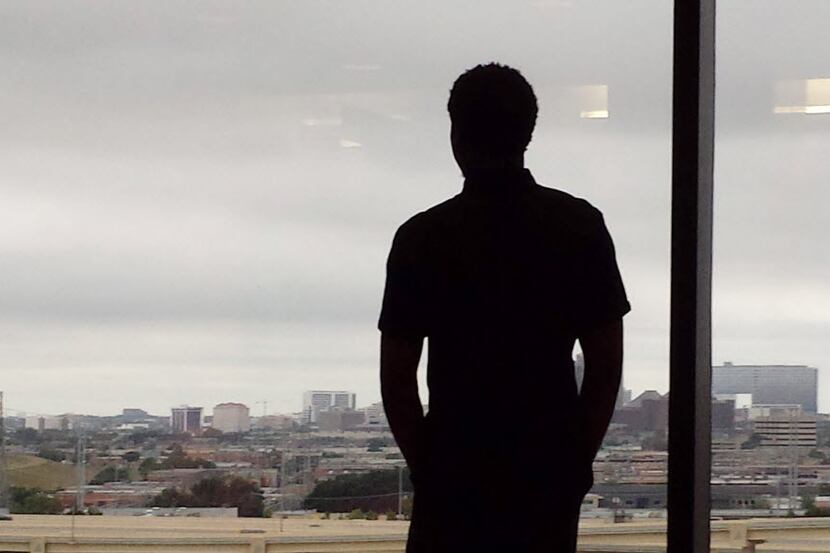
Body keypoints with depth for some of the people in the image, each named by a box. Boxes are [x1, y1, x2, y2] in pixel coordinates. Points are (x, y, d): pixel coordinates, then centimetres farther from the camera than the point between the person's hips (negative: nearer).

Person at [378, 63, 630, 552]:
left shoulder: (423, 239, -10)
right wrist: (578, 458, 10)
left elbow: (397, 379, -6)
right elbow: (607, 366, -1)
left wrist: (424, 466, 7)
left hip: (456, 476, -2)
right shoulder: (580, 227, -3)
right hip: (550, 474, 2)